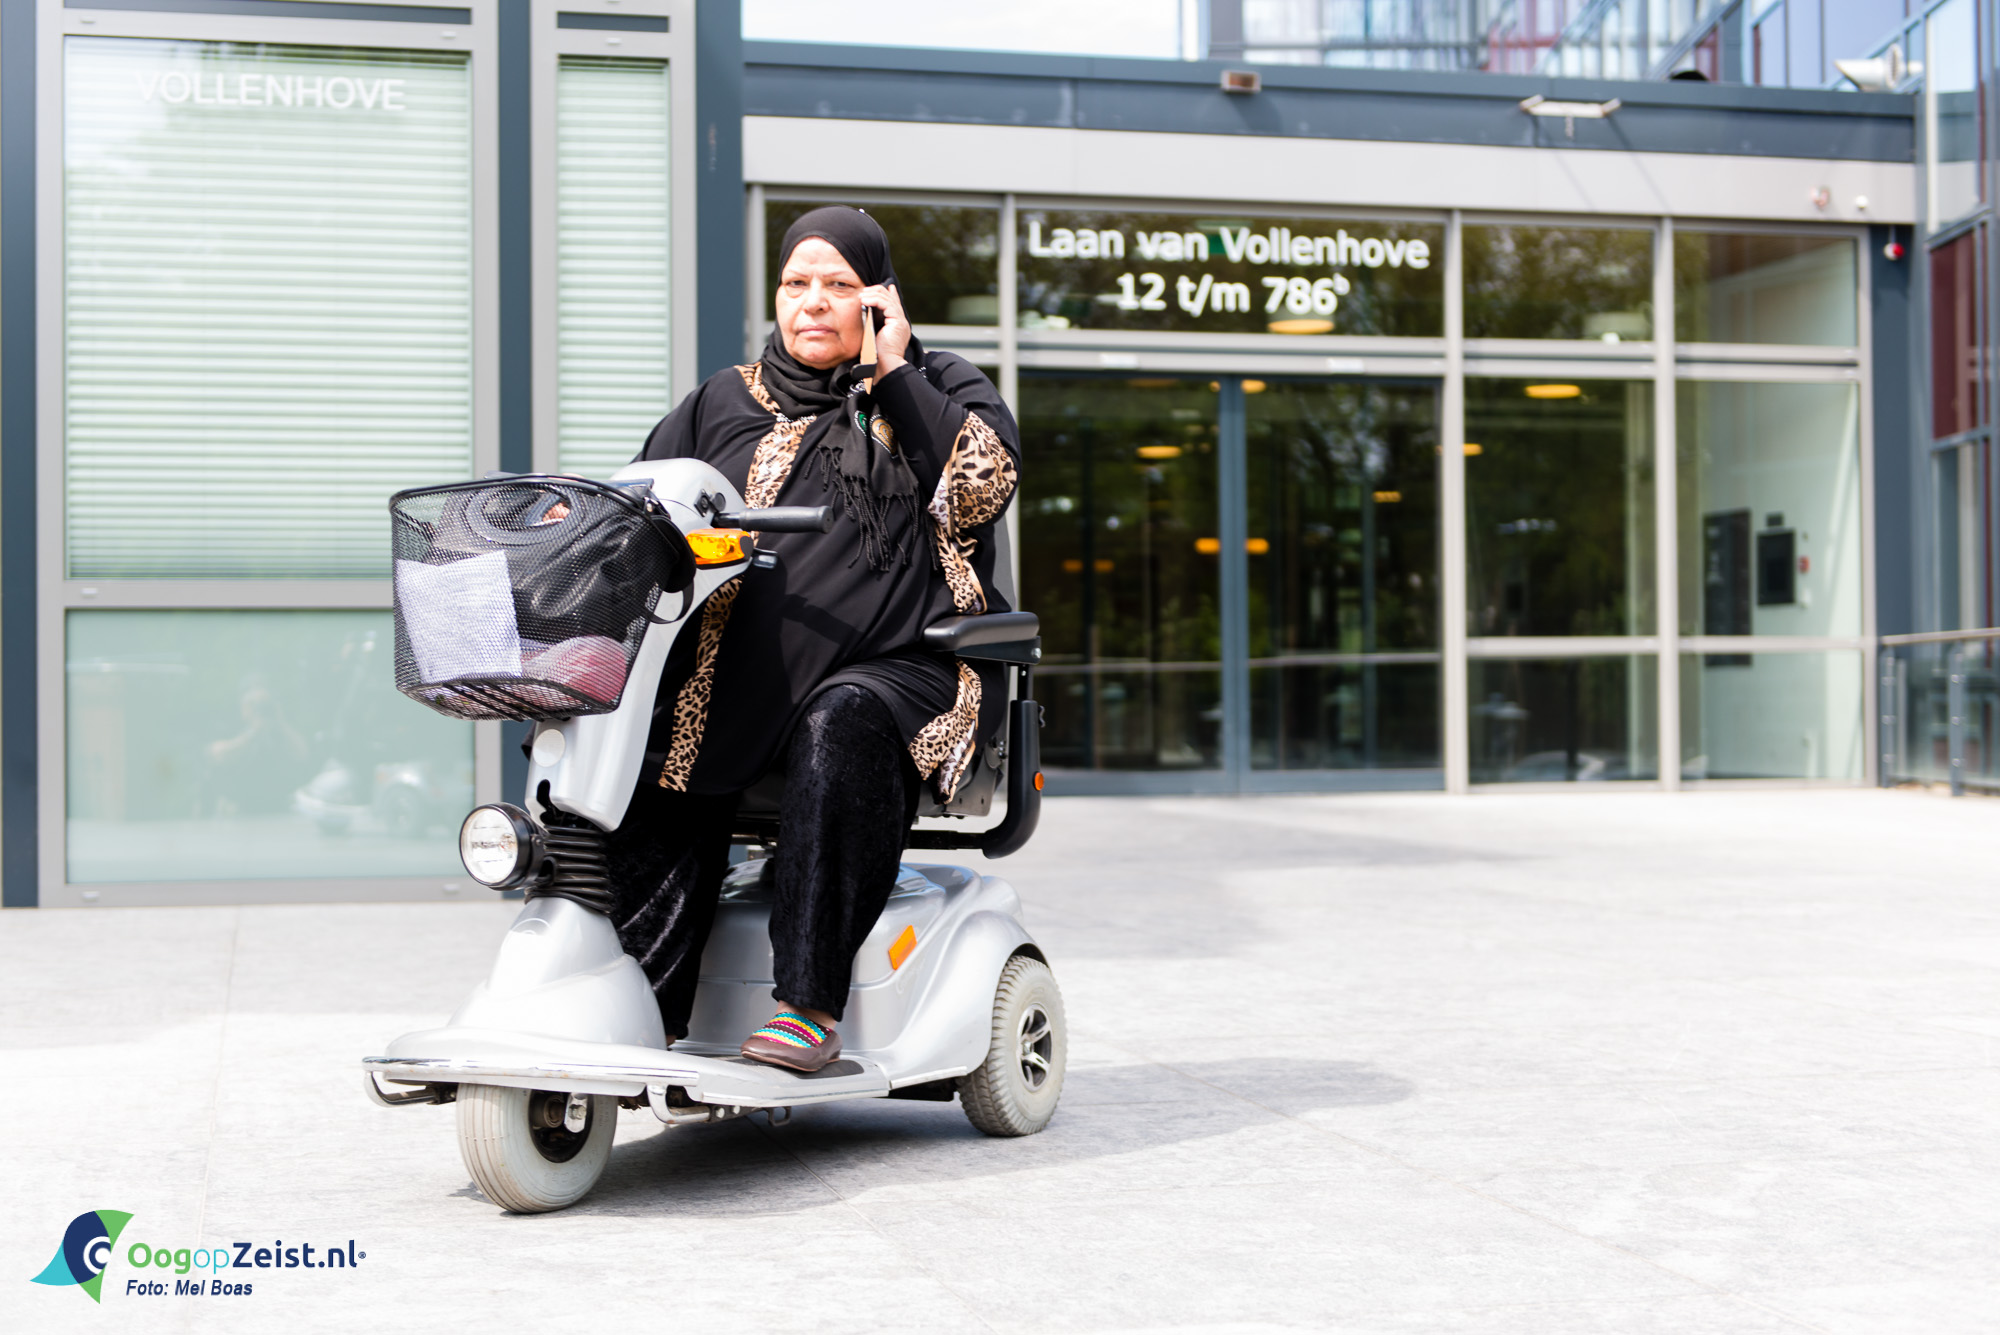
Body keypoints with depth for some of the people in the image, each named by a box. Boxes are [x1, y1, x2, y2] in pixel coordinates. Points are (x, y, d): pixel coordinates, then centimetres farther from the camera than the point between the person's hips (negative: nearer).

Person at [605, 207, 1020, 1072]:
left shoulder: (942, 389, 16)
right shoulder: (721, 405, 24)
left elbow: (984, 484, -4)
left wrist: (893, 372, -2)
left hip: (898, 665, -3)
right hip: (741, 668, 3)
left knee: (839, 728, -36)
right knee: (649, 748, -26)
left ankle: (810, 1006, -36)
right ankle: (645, 1009, -27)